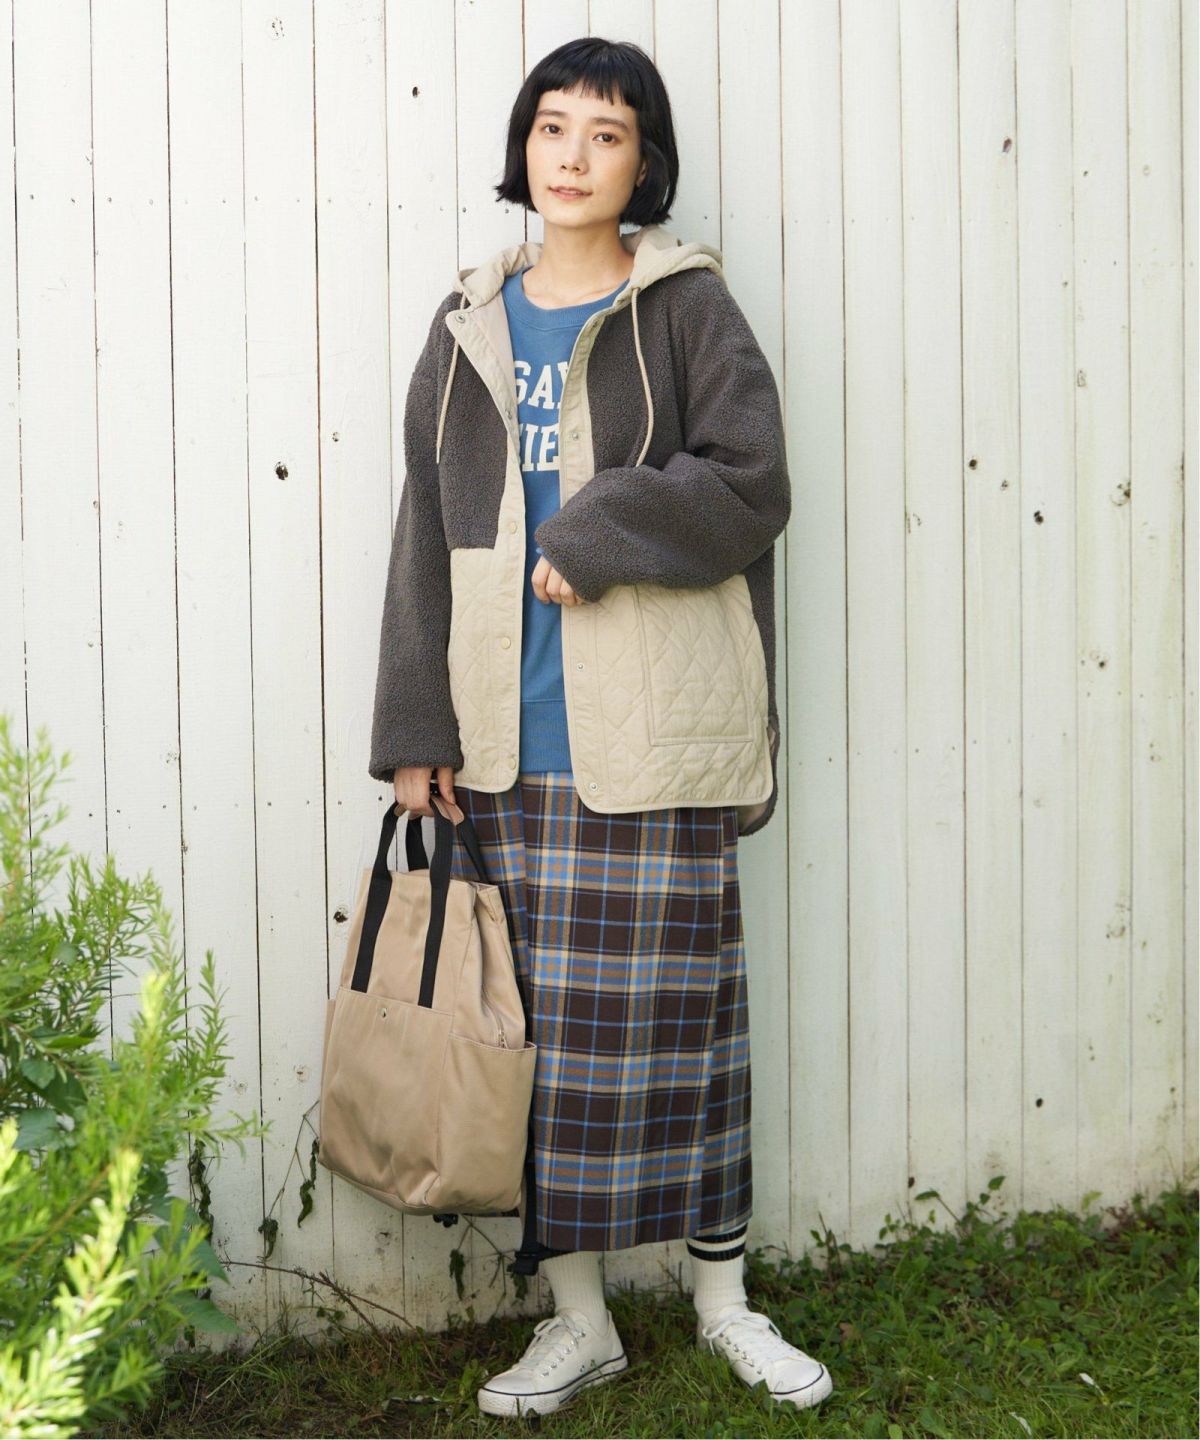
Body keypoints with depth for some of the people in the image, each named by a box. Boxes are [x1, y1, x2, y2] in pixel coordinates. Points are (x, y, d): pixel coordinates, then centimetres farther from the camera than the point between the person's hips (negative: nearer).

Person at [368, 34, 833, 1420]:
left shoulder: (687, 305, 2)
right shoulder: (470, 323, 12)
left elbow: (750, 483, -8)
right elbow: (428, 531, 9)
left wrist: (589, 539, -12)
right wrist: (415, 728, 4)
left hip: (652, 734, -3)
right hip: (507, 737, 3)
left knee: (673, 1007, 4)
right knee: (543, 1020, 7)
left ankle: (722, 1294, 24)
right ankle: (578, 1315, 22)